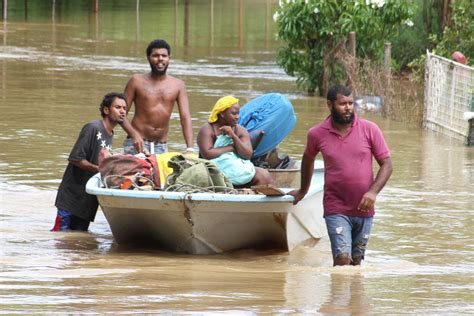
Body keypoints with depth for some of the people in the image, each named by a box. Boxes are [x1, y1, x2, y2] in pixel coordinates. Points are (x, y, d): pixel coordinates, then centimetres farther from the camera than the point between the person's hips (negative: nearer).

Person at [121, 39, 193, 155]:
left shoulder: (177, 85, 6)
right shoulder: (137, 81, 2)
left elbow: (185, 118, -1)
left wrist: (190, 148, -15)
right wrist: (134, 135, -19)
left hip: (161, 146, 3)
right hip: (137, 145, -2)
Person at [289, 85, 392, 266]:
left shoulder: (369, 129, -3)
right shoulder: (317, 134, -1)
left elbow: (386, 164, 1)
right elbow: (308, 159, 20)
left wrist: (373, 191, -15)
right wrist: (303, 191, 31)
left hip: (363, 209, 2)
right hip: (336, 209, -2)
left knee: (356, 261, 12)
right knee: (342, 259, -16)